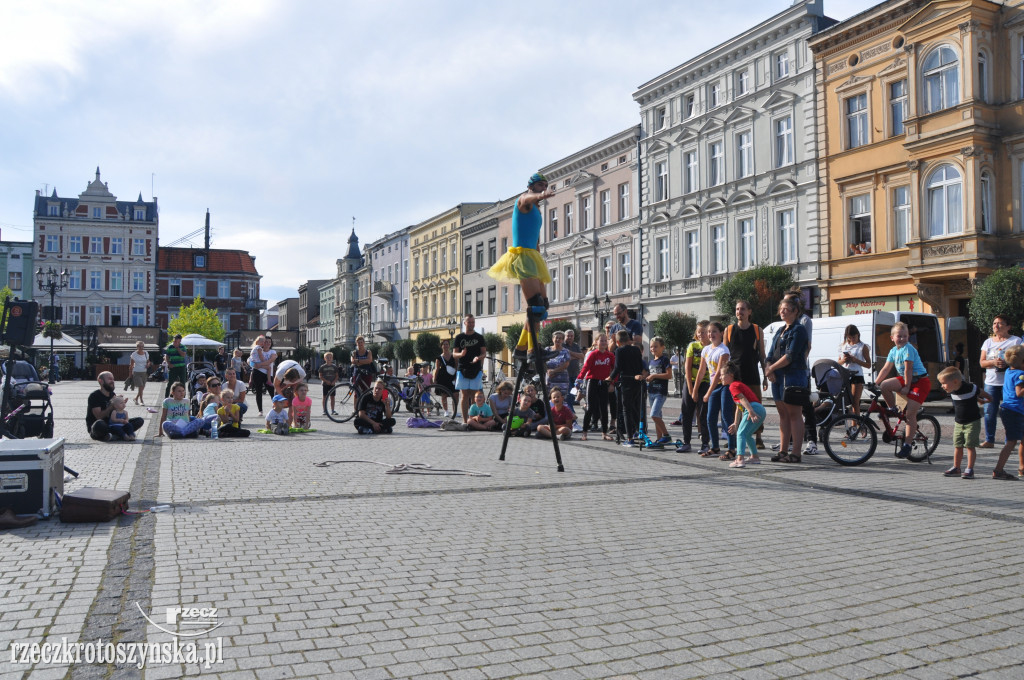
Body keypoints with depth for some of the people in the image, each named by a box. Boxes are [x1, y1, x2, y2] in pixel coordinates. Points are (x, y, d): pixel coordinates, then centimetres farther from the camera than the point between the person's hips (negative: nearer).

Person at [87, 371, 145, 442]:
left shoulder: (112, 394, 12)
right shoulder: (95, 396, -9)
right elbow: (99, 416, -19)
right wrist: (112, 406, -23)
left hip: (111, 425, 7)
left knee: (140, 421, -7)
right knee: (99, 424, -45)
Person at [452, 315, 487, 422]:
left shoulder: (479, 337, 8)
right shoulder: (459, 337, 9)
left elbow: (484, 353, 7)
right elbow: (454, 354, 8)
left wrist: (478, 358, -15)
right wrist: (461, 354, -15)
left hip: (476, 370, 0)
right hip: (463, 369, 0)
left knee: (474, 395, -2)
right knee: (465, 395, 1)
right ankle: (465, 420, 2)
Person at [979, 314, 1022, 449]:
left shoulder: (1016, 341, 2)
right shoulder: (988, 342, 14)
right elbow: (982, 362, 9)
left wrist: (1007, 363, -21)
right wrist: (994, 362, -11)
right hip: (991, 382, 4)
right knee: (989, 412, 2)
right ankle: (989, 440, 10)